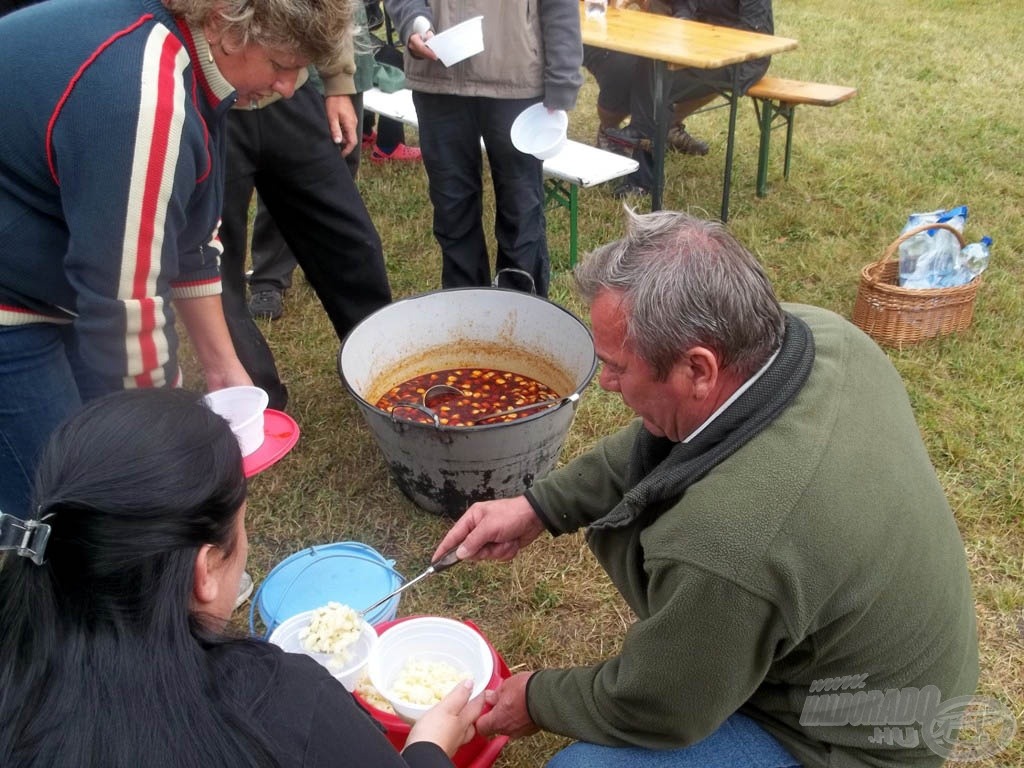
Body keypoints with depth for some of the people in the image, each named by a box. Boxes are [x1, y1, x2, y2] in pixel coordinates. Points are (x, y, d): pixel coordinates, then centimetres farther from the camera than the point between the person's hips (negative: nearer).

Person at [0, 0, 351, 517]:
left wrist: (221, 365, 9)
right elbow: (128, 302, -28)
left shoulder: (189, 62, 1)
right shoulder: (140, 94, -31)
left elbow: (189, 238, 8)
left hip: (43, 279, 9)